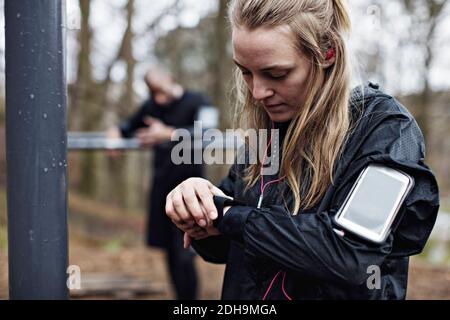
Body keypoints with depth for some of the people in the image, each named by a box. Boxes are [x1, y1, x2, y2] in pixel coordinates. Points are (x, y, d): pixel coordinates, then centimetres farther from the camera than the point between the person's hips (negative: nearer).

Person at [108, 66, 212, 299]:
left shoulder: (197, 102, -5)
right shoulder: (151, 106, 12)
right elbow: (130, 126, 26)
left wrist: (168, 133, -33)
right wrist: (116, 131, 3)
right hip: (162, 185, 6)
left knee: (183, 256, -12)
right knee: (170, 252, 10)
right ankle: (180, 295, 21)